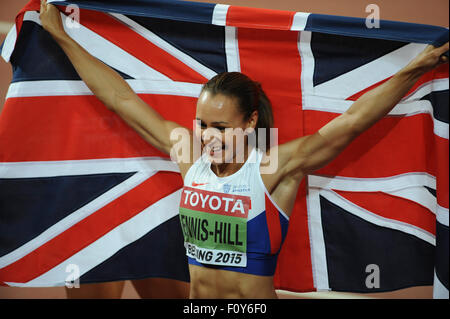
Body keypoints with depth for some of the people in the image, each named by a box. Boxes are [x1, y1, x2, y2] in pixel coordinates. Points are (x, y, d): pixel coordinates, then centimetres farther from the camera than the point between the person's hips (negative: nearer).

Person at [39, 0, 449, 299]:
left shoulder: (275, 168, -11)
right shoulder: (189, 154, 0)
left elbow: (353, 119, -15)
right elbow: (121, 97, 5)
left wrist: (416, 68, -21)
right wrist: (61, 36, 11)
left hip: (257, 296, -4)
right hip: (195, 298, 4)